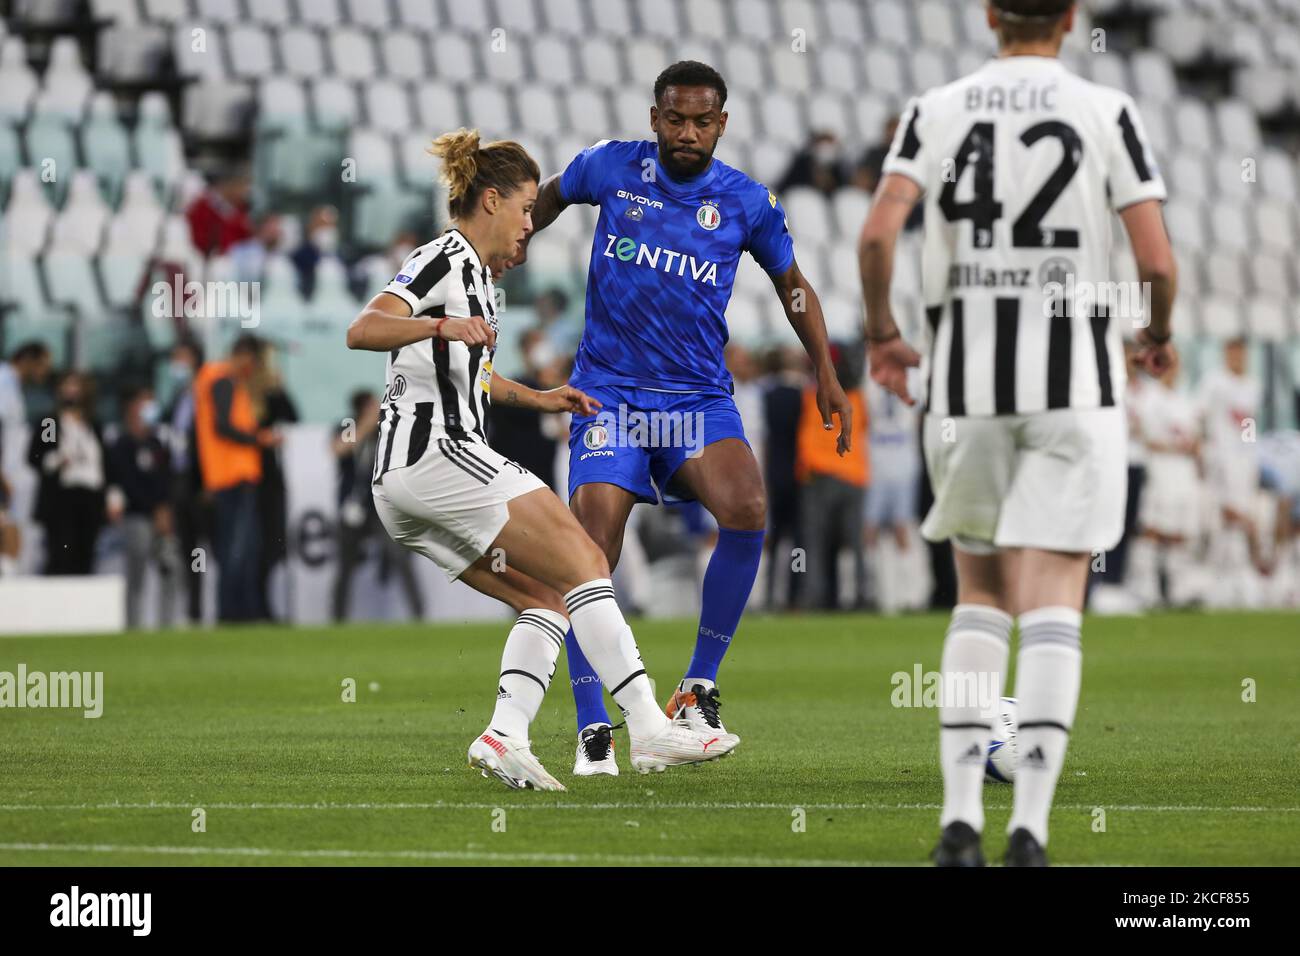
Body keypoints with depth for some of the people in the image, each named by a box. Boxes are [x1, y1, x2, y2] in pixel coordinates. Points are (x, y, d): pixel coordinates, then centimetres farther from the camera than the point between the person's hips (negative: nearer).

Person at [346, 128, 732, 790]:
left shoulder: (473, 270, 24)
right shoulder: (445, 259, -7)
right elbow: (362, 331, -23)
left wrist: (534, 398, 31)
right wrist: (442, 325, -37)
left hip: (400, 486, 10)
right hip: (441, 456, -10)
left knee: (548, 598, 8)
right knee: (584, 564, -12)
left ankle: (505, 737, -10)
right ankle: (649, 731, -20)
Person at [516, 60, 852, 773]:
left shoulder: (747, 203, 2)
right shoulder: (612, 167, 0)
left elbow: (791, 284, 17)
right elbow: (550, 196, 23)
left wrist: (826, 375, 10)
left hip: (700, 396, 0)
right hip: (608, 392, 0)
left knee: (746, 510, -27)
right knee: (591, 553, -14)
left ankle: (699, 689, -12)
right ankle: (592, 731, -2)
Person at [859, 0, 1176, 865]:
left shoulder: (937, 112, 3)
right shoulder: (1106, 114, -2)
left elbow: (878, 233, -11)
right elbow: (1157, 259, -8)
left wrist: (882, 333, 6)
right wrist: (1160, 335, 12)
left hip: (966, 381, 2)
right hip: (1074, 381, -2)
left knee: (981, 594, 15)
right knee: (1053, 604, -2)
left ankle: (961, 814, 4)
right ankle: (1030, 826, -14)